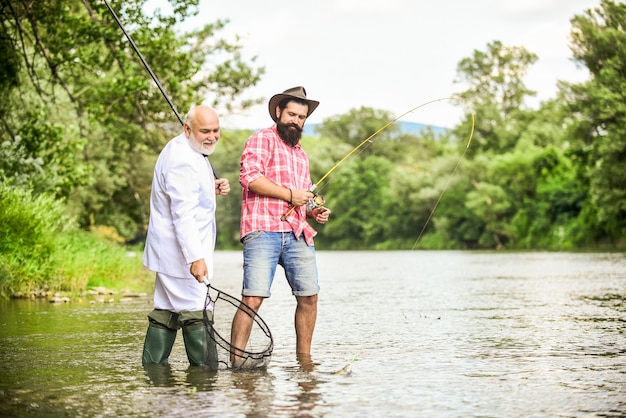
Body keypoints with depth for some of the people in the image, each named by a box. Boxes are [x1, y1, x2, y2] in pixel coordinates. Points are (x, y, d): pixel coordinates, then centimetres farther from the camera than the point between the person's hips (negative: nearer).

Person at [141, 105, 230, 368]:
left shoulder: (186, 151, 12)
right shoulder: (182, 161, -21)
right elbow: (183, 214, -28)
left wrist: (213, 188, 10)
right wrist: (195, 257, -33)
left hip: (170, 250, 11)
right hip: (183, 251, -11)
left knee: (167, 309, 15)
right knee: (195, 311, -8)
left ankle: (153, 366, 21)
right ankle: (204, 367, -5)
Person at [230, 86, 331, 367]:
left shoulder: (301, 154, 29)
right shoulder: (263, 139, 3)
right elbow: (249, 176, -13)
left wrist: (314, 212, 15)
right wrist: (289, 194, -10)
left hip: (297, 234, 8)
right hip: (263, 231, -7)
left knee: (309, 296, 4)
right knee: (253, 298, -15)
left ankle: (304, 359, 17)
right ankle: (236, 361, -13)